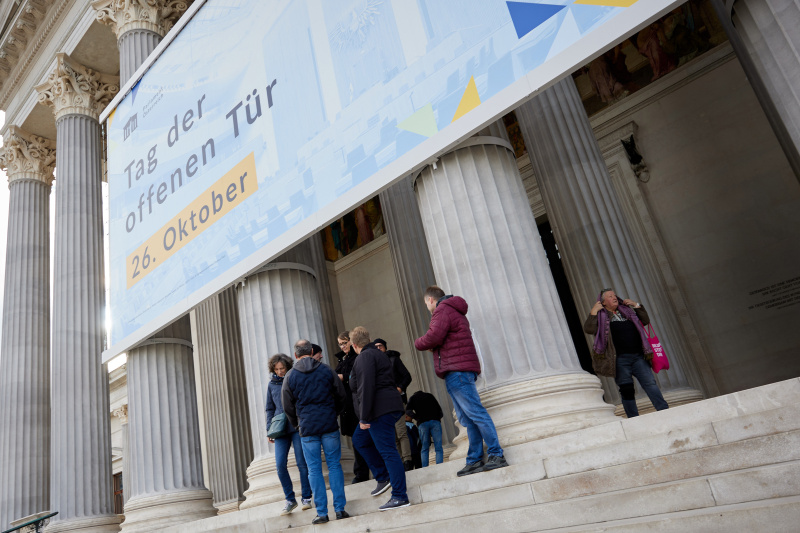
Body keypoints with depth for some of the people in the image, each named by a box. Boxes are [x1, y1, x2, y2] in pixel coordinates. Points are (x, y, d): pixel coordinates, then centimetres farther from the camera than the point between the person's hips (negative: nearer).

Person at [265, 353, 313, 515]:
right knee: (280, 465, -5)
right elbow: (270, 409, 19)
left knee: (302, 463, 0)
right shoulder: (272, 384, 12)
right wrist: (269, 430, 12)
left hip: (297, 428, -3)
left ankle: (306, 498, 14)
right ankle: (290, 499, 10)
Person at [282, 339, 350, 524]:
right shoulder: (326, 370, 2)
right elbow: (341, 396, 6)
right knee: (334, 465, 7)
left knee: (314, 470, 5)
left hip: (307, 428, 0)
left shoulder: (290, 377, 0)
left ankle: (321, 512, 6)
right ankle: (340, 509, 6)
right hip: (329, 425, 1)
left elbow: (288, 408, 5)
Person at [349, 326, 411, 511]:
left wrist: (364, 418, -19)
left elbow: (367, 388, -20)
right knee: (359, 440, 21)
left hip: (380, 411, -11)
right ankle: (383, 476, 22)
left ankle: (400, 497, -5)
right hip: (387, 408, 11)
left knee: (387, 451, -8)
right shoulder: (377, 354, 21)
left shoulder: (365, 357, -11)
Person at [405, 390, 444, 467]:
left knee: (424, 448, 6)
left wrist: (417, 417, 13)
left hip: (422, 423, 0)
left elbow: (408, 410, 5)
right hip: (435, 421, 0)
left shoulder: (413, 397, 19)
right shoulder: (430, 395, 23)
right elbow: (439, 408, 15)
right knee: (438, 448, -3)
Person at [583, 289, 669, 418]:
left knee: (650, 383, -6)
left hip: (638, 356, 4)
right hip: (619, 360, -4)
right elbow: (588, 329, -10)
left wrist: (636, 305, 15)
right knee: (626, 390, 0)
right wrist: (594, 311, -8)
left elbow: (645, 320, 23)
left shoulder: (627, 311, 22)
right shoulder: (600, 316, 6)